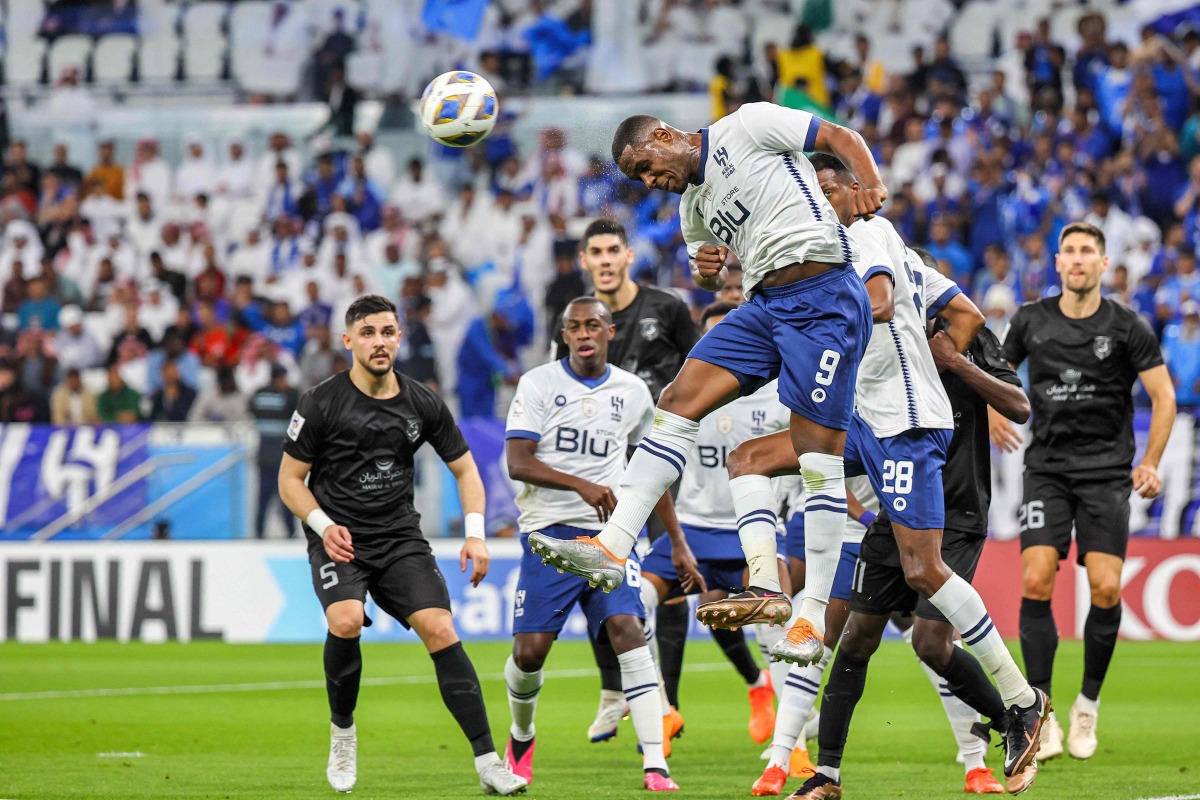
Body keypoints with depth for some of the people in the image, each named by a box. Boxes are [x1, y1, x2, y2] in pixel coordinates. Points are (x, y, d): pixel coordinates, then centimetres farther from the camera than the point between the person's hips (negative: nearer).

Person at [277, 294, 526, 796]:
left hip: (400, 538, 2)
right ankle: (342, 731, -3)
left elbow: (465, 468, 13)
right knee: (346, 620, -30)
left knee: (441, 631, -14)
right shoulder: (321, 403, -6)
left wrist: (475, 534, -2)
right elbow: (290, 479, 0)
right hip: (339, 540, -2)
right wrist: (324, 525, -16)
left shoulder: (422, 405, 2)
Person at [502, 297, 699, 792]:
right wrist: (582, 485, -22)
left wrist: (678, 543, 18)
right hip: (549, 532, -1)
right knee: (530, 649, -6)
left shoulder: (632, 392, 10)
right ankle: (521, 736, 26)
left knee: (627, 630, -17)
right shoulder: (538, 384, 0)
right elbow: (517, 463, -10)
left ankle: (655, 765, -22)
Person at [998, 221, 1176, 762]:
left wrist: (1150, 463, -7)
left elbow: (1163, 397, 1)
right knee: (1036, 580, -14)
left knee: (1106, 589, -10)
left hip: (1106, 472, -1)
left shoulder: (1126, 327, -3)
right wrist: (993, 412, 0)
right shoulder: (1030, 322, 4)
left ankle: (1088, 707, 9)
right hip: (1046, 469, 1)